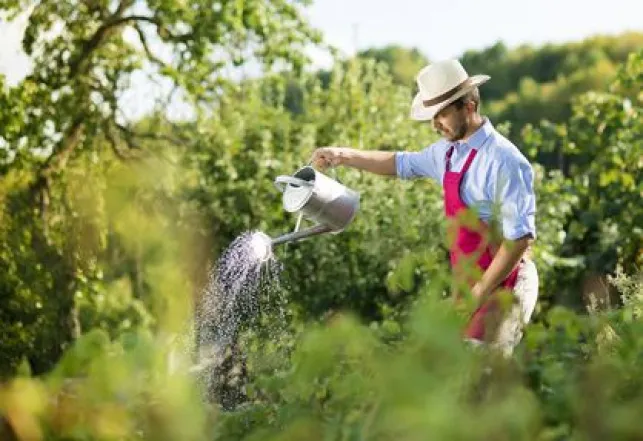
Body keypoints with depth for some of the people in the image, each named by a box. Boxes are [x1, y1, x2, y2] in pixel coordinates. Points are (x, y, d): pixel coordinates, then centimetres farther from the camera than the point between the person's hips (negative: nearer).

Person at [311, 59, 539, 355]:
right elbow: (403, 164, 26)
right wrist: (343, 156, 19)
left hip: (502, 286, -9)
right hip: (468, 283, 9)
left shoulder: (503, 161, -19)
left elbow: (520, 236, -22)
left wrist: (479, 293, -20)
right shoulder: (449, 151, 7)